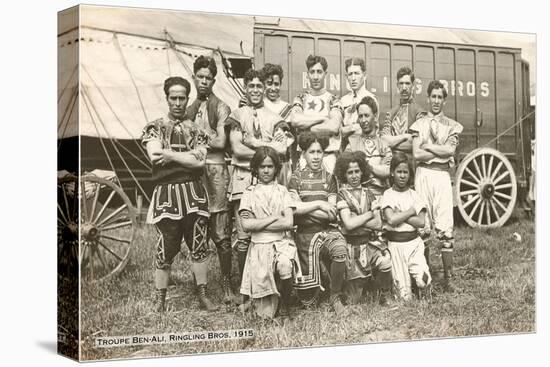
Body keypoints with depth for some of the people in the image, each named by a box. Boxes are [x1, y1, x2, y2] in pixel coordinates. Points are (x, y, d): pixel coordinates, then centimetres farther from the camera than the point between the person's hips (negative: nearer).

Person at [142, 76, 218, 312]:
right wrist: (188, 155, -10)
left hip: (194, 193, 2)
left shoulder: (195, 130, 12)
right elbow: (155, 157, -10)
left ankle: (203, 296, 16)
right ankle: (160, 301, 9)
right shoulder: (154, 128, 8)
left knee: (199, 247, 4)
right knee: (165, 250, -1)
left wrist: (168, 154, -8)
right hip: (166, 193, -2)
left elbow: (200, 162, -4)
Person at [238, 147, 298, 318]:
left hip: (281, 243, 1)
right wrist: (274, 217, -7)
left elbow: (288, 223, -3)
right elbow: (246, 225, -6)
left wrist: (258, 223, -6)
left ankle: (286, 304, -8)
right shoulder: (249, 193, 6)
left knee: (285, 266, -35)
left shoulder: (282, 191, 9)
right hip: (258, 246, -1)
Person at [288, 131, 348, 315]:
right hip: (305, 233, -1)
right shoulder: (296, 177, 6)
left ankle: (335, 297, -14)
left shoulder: (329, 178, 9)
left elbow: (332, 214, -1)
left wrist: (305, 208, -5)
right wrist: (319, 204, -9)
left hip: (328, 230, 1)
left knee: (340, 250, -37)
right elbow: (295, 208, -7)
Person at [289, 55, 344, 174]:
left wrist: (306, 128, -8)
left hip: (328, 156, -1)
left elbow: (334, 127, -13)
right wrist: (323, 117, -8)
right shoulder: (301, 99, 10)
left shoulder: (332, 100, 4)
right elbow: (294, 120, -10)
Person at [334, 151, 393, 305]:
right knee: (353, 300, -3)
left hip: (370, 242, 3)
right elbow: (349, 224, -14)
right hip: (351, 245, -3)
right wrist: (369, 214, -4)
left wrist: (356, 220, -9)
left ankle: (386, 298, -8)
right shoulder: (341, 195, -2)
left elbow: (378, 224, 1)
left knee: (385, 262, -32)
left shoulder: (368, 194, 10)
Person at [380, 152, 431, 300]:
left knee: (423, 283, -17)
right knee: (405, 296, -5)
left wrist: (400, 215, -11)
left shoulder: (414, 195, 6)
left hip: (414, 242, 2)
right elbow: (391, 219, -17)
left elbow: (421, 222, -6)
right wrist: (411, 211, -7)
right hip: (395, 244, -2)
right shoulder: (388, 194, -2)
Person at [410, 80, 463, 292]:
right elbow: (417, 154, -2)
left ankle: (448, 278, -3)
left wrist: (427, 146, -3)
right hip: (423, 174, 0)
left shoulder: (452, 126, 14)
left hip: (442, 176, 0)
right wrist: (442, 152, -3)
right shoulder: (419, 124, 12)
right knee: (422, 227, -2)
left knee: (445, 228, -5)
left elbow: (450, 150, -5)